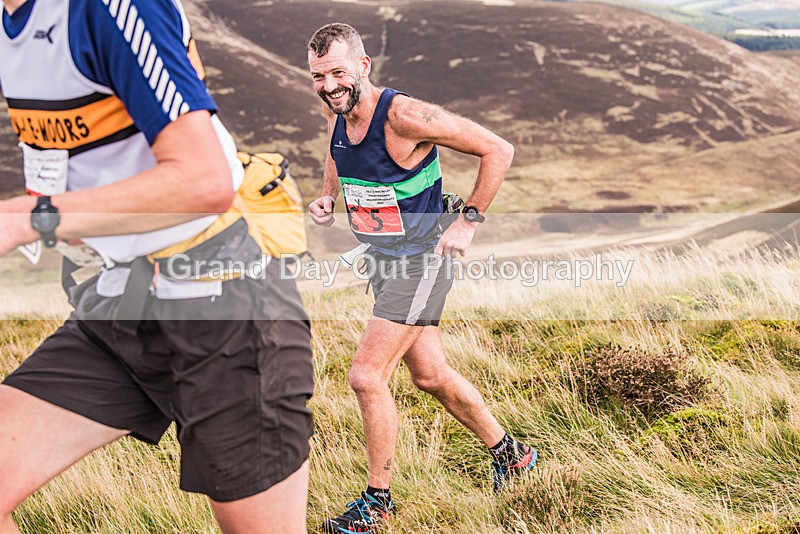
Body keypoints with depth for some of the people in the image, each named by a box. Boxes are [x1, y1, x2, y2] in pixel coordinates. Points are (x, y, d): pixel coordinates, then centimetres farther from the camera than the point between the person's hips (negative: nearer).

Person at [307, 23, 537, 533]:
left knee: (366, 376, -11)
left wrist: (468, 222, -19)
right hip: (381, 260, 8)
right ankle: (510, 453, 36)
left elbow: (498, 150, -20)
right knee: (431, 376, 16)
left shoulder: (404, 116, -25)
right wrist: (328, 196, 4)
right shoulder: (337, 113, -2)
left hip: (419, 262, -8)